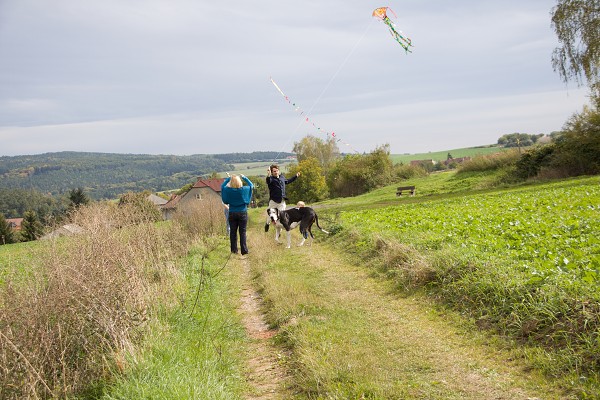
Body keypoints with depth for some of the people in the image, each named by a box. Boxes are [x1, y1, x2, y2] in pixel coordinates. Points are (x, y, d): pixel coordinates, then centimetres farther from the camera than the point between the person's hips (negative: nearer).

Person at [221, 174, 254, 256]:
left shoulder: (228, 190, -9)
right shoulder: (244, 189, -12)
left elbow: (222, 185, 13)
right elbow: (251, 185, 7)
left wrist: (228, 178, 12)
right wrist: (244, 178, 12)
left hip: (232, 213, 1)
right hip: (242, 213, -1)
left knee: (233, 232, 9)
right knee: (242, 232, 1)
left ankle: (234, 250, 12)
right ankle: (244, 250, 1)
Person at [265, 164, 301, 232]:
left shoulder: (282, 177, 11)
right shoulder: (271, 178, -9)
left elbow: (287, 181, 33)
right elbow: (268, 181, -35)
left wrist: (296, 176, 40)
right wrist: (268, 175, -56)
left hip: (282, 201, 4)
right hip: (273, 200, -4)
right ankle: (267, 223, 36)